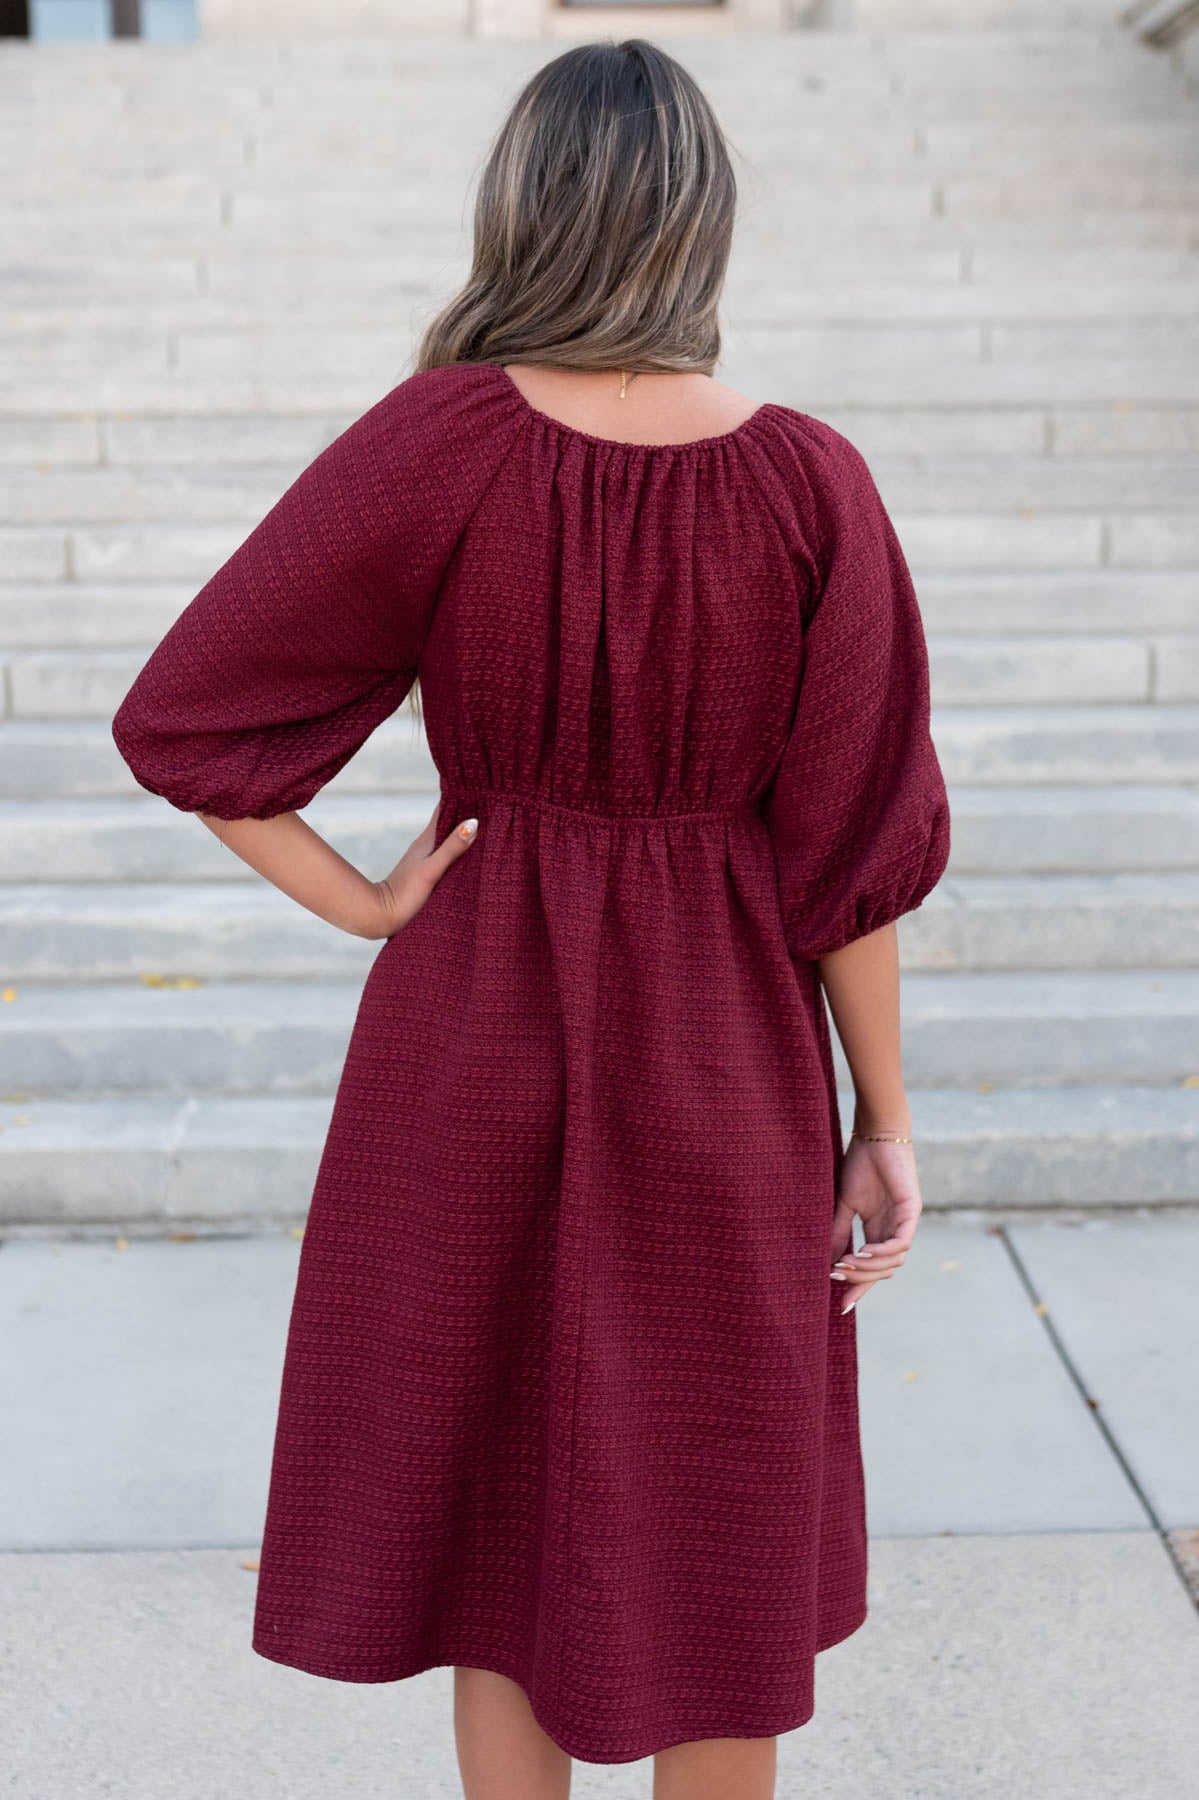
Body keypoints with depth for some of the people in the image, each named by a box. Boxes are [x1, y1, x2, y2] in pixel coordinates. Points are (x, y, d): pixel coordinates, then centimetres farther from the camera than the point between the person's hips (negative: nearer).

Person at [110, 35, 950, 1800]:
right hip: (722, 1053, 1)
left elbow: (178, 717, -15)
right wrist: (885, 1119, 0)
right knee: (715, 1515, 18)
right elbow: (857, 838, -10)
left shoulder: (435, 443, -15)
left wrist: (365, 908, -5)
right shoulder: (813, 482, -14)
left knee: (499, 1486, 18)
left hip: (479, 1030, 0)